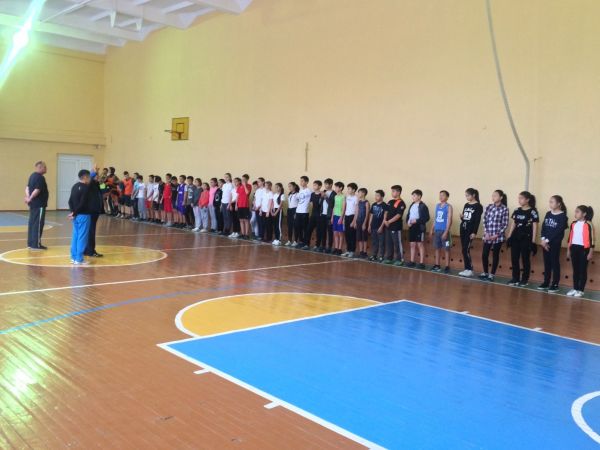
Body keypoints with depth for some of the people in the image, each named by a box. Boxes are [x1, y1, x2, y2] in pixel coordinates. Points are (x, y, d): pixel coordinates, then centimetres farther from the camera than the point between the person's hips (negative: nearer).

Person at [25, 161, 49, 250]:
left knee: (32, 223, 13)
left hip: (34, 204, 10)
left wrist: (28, 197, -3)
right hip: (39, 204, -10)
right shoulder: (40, 177, -16)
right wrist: (30, 198, -17)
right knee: (38, 224, -5)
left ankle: (30, 243, 18)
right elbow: (37, 190, -25)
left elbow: (27, 187, 10)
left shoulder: (33, 176, 14)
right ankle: (36, 244, -2)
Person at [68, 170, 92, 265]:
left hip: (76, 215, 8)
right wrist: (74, 213, -11)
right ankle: (79, 259, -2)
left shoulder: (74, 186, 13)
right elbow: (82, 203, -19)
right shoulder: (85, 187, -12)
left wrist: (72, 212, 2)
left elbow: (70, 201, 10)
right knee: (82, 237, -3)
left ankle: (73, 257, 17)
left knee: (75, 236, 13)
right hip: (83, 215, -8)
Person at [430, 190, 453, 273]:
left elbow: (449, 220, -11)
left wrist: (446, 232, -17)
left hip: (444, 231, -6)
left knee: (446, 249, -1)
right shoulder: (437, 205, 12)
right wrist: (432, 229, 12)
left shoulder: (448, 206, -6)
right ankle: (437, 265, 18)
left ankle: (447, 267, 3)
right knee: (437, 248, 10)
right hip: (437, 230, 6)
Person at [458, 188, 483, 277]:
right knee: (464, 250, 6)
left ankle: (470, 270, -4)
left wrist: (474, 232, -17)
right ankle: (466, 269, 12)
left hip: (470, 230, -7)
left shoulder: (478, 206, -6)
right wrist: (461, 217, -4)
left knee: (466, 250, -11)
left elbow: (477, 220, -11)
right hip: (463, 229, 7)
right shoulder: (466, 205, 13)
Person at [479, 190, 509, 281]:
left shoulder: (504, 209, -6)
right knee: (484, 254, 3)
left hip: (498, 236, -3)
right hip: (487, 235, 3)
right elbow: (484, 220, 5)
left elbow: (505, 224, -7)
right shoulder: (488, 207, 5)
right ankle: (485, 272, 21)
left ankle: (492, 274, 16)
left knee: (495, 255, 6)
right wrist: (486, 233, -5)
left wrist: (497, 235, -13)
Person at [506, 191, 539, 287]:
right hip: (515, 237, 5)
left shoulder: (532, 212, -7)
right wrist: (509, 237, 9)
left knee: (525, 259, 4)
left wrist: (533, 241, -10)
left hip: (526, 238, -5)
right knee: (514, 259, 6)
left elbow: (534, 227, -7)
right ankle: (515, 278, 16)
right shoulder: (517, 211, 9)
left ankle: (525, 279, 14)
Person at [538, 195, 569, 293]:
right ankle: (546, 283, 19)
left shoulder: (562, 216, -9)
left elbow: (558, 231, -15)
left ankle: (555, 285, 6)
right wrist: (543, 239, -9)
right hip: (545, 242, 6)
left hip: (555, 243, -6)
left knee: (555, 263, 0)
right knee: (547, 263, 11)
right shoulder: (548, 214, 10)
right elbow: (543, 227, 5)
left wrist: (547, 240, -15)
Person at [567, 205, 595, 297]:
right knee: (575, 270, 12)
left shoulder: (588, 225, -12)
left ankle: (581, 290, 9)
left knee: (583, 270, 2)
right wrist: (569, 250, 16)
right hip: (574, 248, 6)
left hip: (583, 249, -6)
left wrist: (590, 252, -11)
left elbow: (591, 239, -11)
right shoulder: (573, 224, 8)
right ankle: (575, 289, 20)